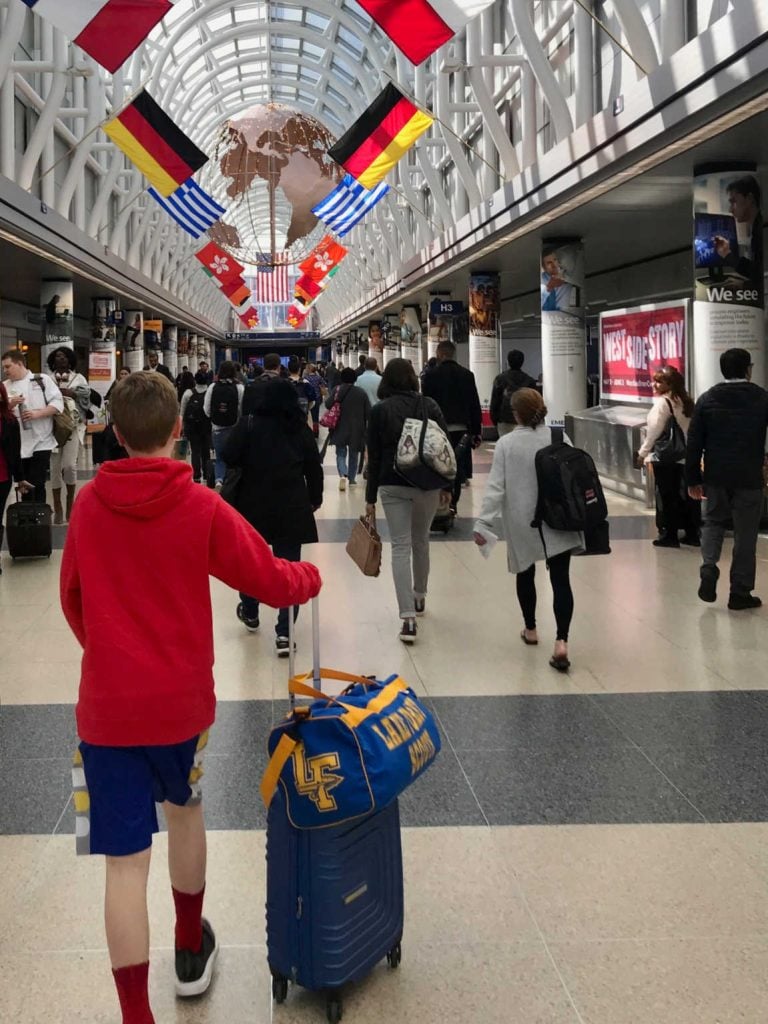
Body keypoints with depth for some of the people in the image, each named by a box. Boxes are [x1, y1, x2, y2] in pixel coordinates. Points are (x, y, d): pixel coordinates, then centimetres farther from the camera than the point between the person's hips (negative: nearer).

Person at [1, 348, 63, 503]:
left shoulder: (42, 381, 2)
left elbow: (58, 403, -5)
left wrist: (37, 413, -16)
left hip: (41, 443, -4)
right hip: (18, 445, 4)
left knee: (37, 486, -5)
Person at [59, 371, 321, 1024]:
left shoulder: (88, 505, -3)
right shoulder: (202, 508, -11)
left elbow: (72, 599, 9)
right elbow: (272, 583, -6)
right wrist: (311, 577, 17)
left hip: (107, 705, 0)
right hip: (182, 698, 0)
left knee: (127, 861, 1)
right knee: (185, 812, 26)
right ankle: (192, 951, 45)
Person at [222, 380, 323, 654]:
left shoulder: (249, 424, -4)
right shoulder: (302, 429, 2)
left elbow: (229, 457, -13)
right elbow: (314, 469, 4)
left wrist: (247, 463, 9)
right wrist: (315, 499, 18)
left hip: (253, 504, 0)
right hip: (291, 507, 1)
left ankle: (250, 613, 40)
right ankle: (284, 633, -4)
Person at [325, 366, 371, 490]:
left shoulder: (337, 390, -7)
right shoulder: (361, 392, -3)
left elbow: (328, 404, -17)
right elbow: (368, 412, -2)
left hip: (340, 429, -1)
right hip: (357, 429, 1)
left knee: (341, 453, 7)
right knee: (354, 455, 15)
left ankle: (343, 474, -16)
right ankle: (352, 479, 20)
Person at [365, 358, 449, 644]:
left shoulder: (380, 410, -3)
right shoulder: (430, 406, 2)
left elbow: (374, 457, -3)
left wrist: (370, 497, 2)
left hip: (392, 486, -2)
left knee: (400, 546, -3)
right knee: (421, 542, 20)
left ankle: (408, 617, -13)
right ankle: (419, 597, 39)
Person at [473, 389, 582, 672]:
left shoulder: (506, 444, -8)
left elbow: (495, 487, -12)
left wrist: (483, 524, -11)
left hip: (522, 524, 0)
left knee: (526, 574, 21)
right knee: (560, 579, -3)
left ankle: (530, 630, 35)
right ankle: (561, 641, -16)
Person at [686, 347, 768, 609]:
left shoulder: (707, 399, 0)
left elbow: (693, 443, 0)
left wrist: (693, 479, 6)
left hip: (716, 477, 2)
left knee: (713, 522, 21)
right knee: (745, 534, 7)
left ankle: (709, 568, -2)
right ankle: (740, 593, 12)